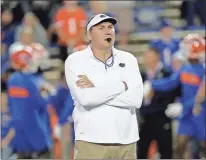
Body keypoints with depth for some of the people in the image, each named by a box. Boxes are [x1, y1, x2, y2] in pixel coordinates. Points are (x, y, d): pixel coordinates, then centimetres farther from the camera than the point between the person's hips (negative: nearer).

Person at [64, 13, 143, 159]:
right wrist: (122, 86, -10)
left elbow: (136, 99, -8)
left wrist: (95, 89, -11)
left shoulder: (128, 59, 7)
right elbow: (86, 98, -17)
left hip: (126, 142, 3)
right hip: (91, 142, -3)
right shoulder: (75, 60, 0)